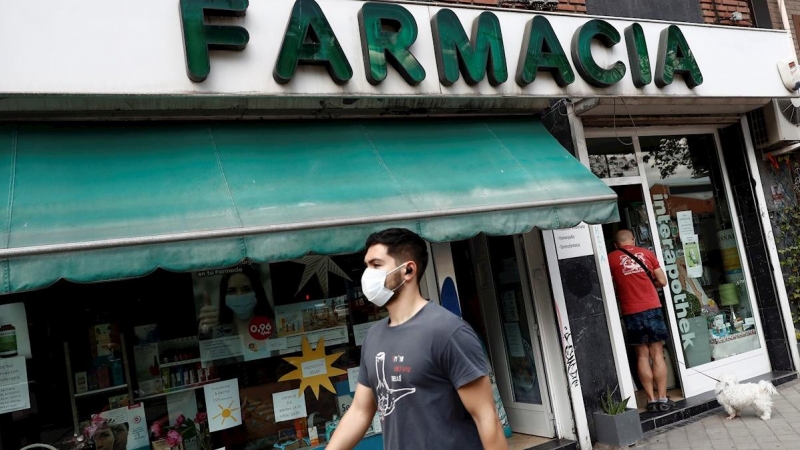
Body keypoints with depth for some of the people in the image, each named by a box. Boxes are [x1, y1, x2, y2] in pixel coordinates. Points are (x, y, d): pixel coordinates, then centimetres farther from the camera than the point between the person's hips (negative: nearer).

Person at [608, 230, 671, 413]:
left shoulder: (611, 258, 2)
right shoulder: (646, 253, 7)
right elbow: (662, 281, 8)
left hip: (631, 312, -1)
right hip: (652, 308, 1)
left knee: (642, 355, 7)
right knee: (657, 354, 6)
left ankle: (651, 400, 8)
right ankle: (662, 399, 7)